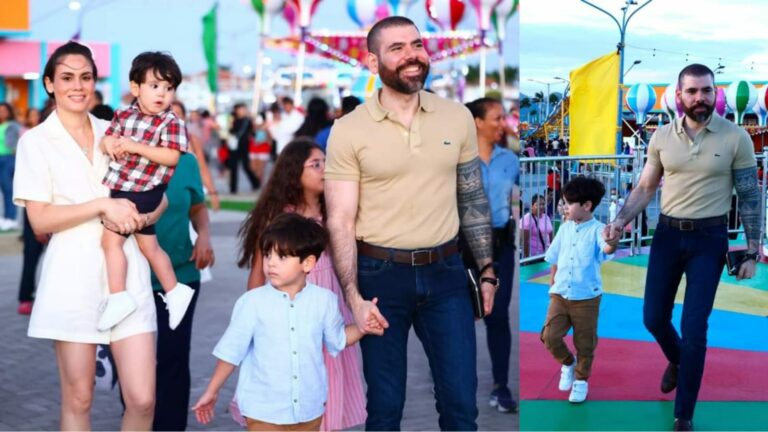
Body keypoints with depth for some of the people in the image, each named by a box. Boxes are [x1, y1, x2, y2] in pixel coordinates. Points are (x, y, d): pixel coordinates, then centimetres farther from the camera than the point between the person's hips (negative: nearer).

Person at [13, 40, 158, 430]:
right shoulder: (36, 142, 2)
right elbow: (40, 221, -6)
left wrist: (140, 216, -5)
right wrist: (103, 205, -14)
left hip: (127, 273, 3)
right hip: (74, 276, -3)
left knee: (142, 399, -3)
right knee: (77, 400, 5)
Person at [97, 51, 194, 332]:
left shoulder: (171, 123, -11)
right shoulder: (124, 115, 8)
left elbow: (172, 157, -20)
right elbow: (108, 138, 11)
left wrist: (134, 146, -23)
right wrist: (109, 143, -14)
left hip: (142, 191, -7)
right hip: (122, 189, 7)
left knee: (111, 238, -14)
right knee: (148, 245, 16)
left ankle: (118, 297, -10)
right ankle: (174, 291, 29)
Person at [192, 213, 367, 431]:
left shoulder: (324, 300, -4)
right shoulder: (252, 302, -11)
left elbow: (337, 339, 12)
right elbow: (231, 350, -2)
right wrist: (211, 392, 3)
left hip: (309, 410, 3)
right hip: (263, 412, -3)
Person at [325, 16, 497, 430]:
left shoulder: (457, 117, 3)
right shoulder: (348, 130, -7)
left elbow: (473, 199, 11)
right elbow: (340, 222, -9)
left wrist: (487, 269, 9)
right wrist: (353, 297, -18)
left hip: (445, 272, 3)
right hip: (381, 275, -2)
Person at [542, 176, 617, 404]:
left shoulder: (597, 229, -13)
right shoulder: (565, 228, 4)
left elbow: (606, 249, -34)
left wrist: (612, 244, -56)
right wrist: (552, 283, 15)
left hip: (586, 298, -4)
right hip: (560, 294, 4)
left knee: (585, 342, 8)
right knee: (550, 336, -6)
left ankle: (581, 379, 30)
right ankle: (568, 364, 23)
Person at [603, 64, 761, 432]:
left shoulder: (736, 137, -9)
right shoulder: (661, 137, -1)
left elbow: (750, 197, -3)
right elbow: (645, 188, 9)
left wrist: (752, 252, -5)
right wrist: (621, 221, -8)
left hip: (709, 239, -3)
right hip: (667, 234, 3)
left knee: (694, 329, -3)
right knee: (653, 318, 11)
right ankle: (677, 361, 47)